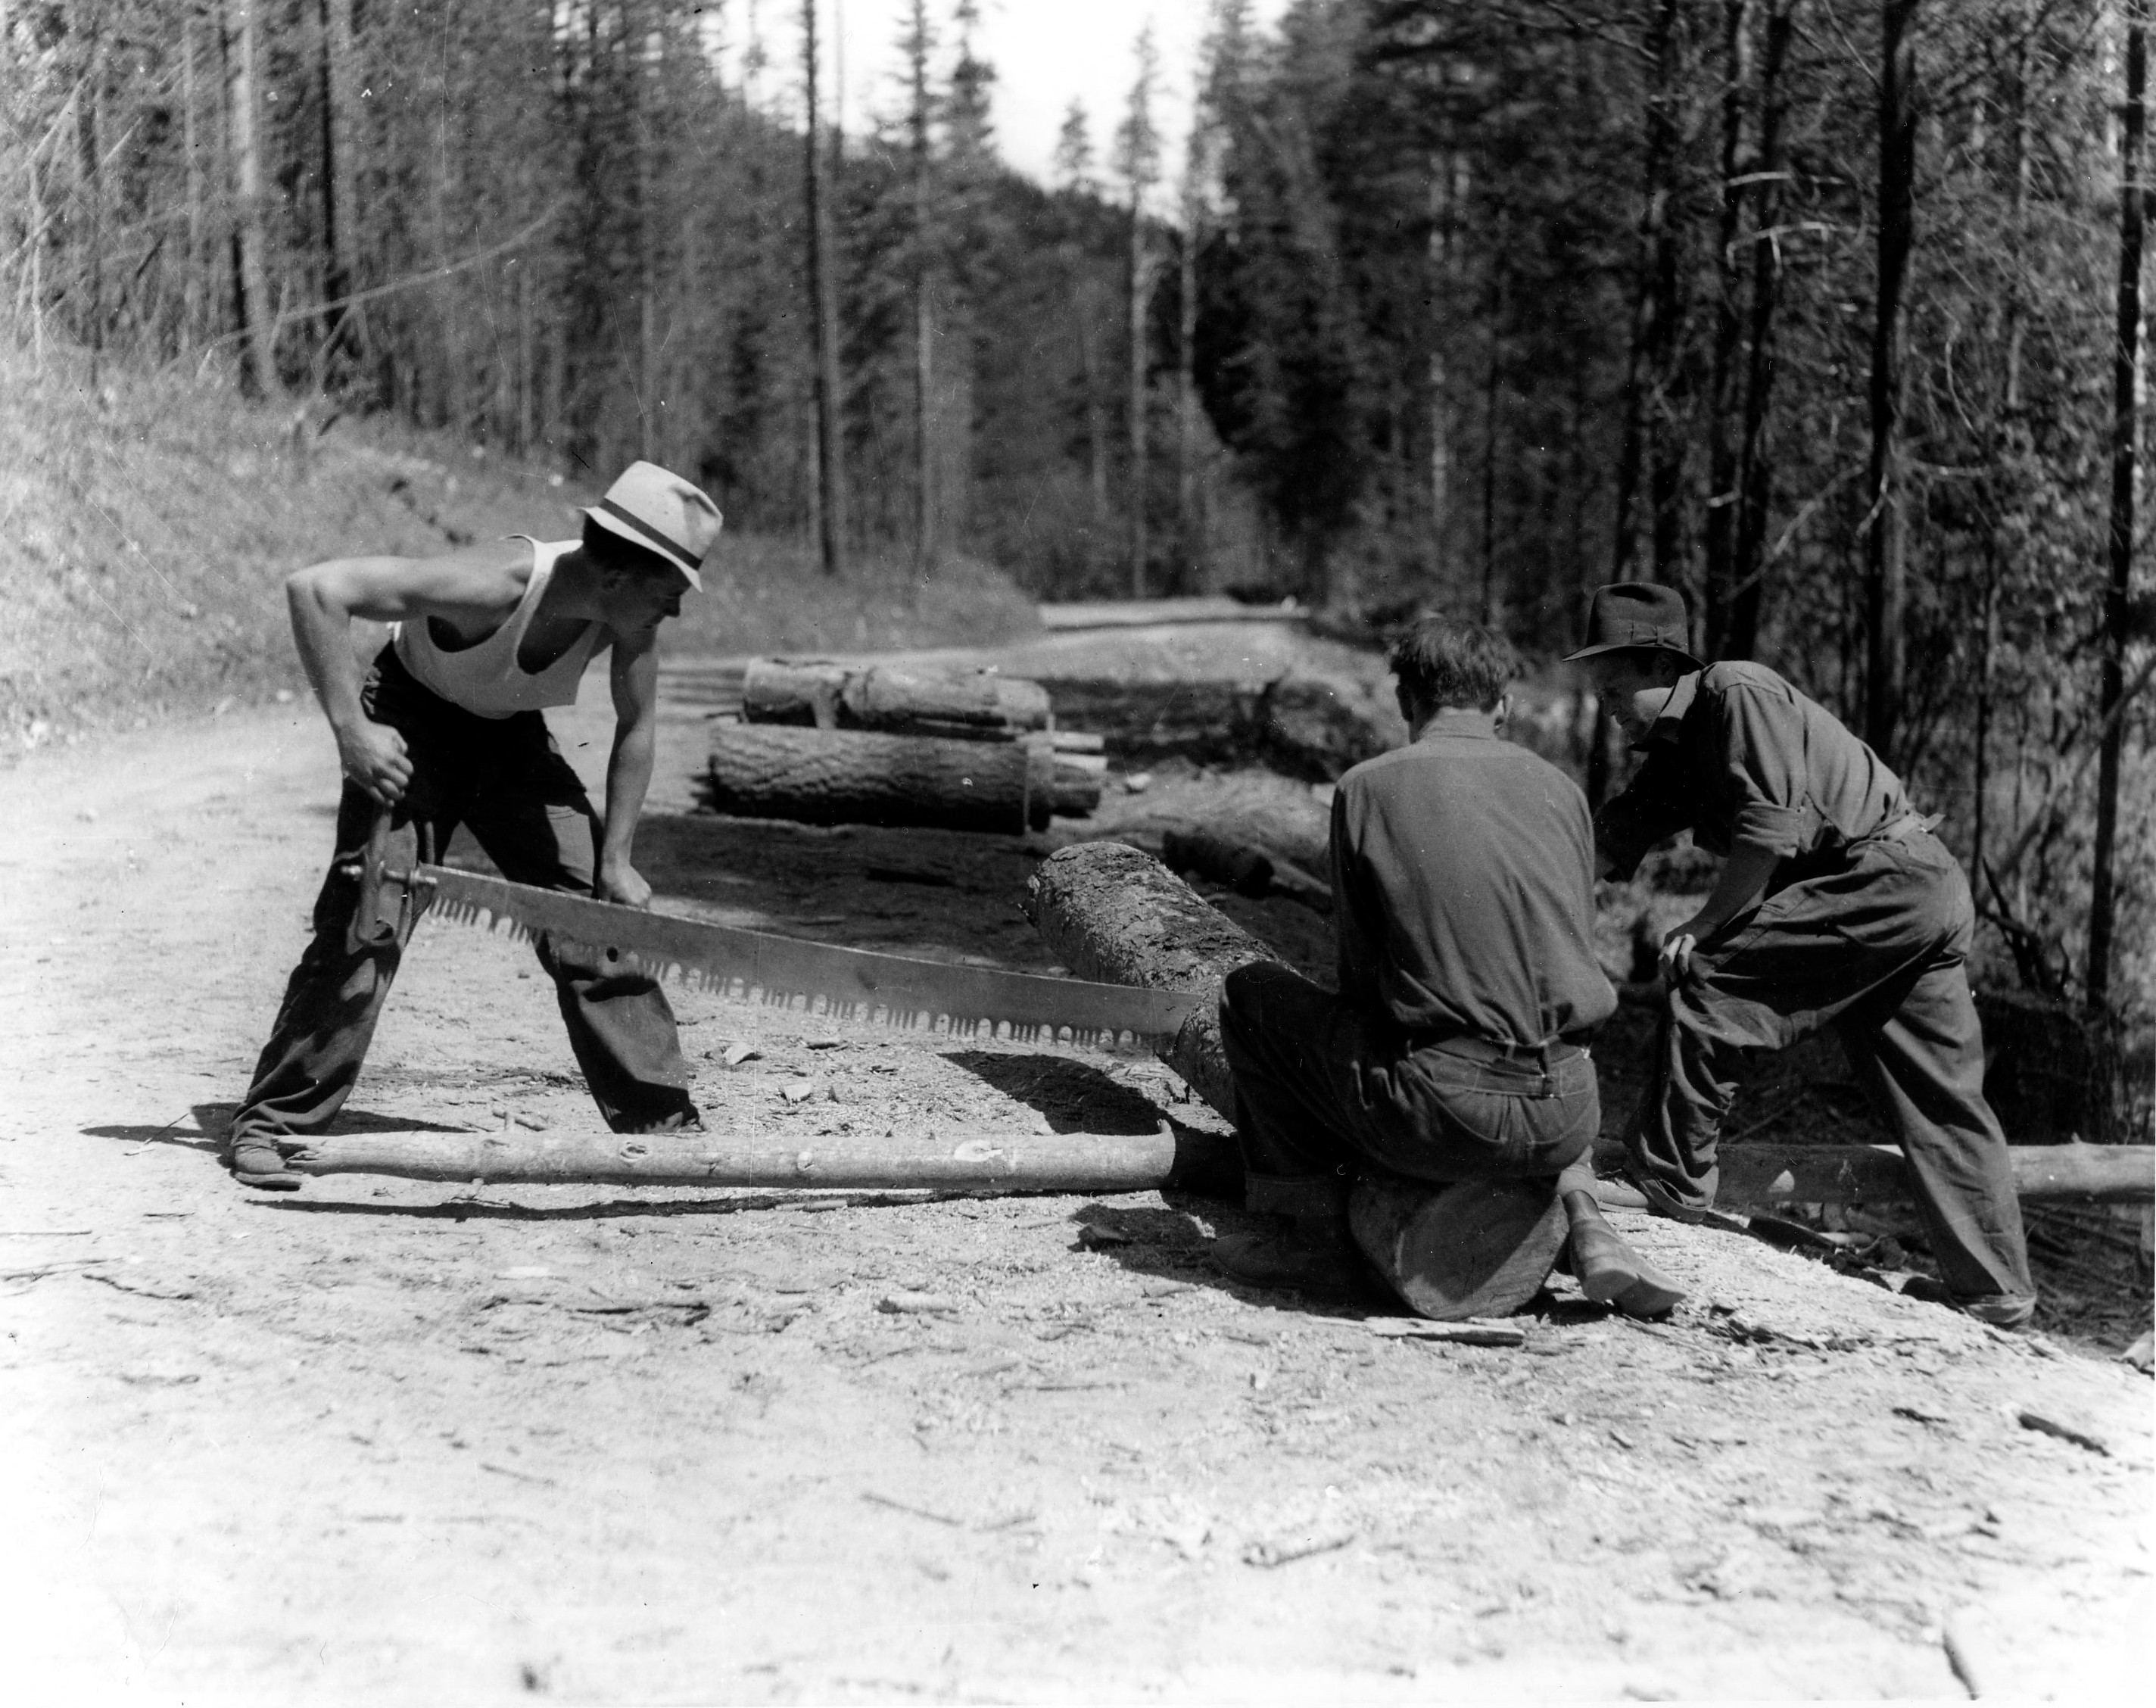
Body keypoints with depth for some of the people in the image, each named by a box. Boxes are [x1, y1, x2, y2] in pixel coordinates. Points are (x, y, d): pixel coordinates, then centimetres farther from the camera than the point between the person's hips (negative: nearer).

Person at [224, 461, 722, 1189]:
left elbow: (636, 727, -4)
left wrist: (616, 862, -6)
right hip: (411, 731, -5)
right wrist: (351, 729, -38)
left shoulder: (628, 610, -21)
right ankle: (271, 1125, -5)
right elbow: (314, 588, -38)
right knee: (365, 919, -16)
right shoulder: (497, 583, -38)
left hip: (511, 737, 5)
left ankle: (661, 1121, 9)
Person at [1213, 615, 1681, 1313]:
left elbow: (1359, 969, 7)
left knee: (1252, 993, 18)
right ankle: (1581, 1214, 16)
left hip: (1443, 1113, -4)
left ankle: (1316, 1233, 16)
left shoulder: (1368, 788, 1)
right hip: (1564, 1121, 4)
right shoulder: (1559, 788, 11)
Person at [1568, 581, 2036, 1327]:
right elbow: (1608, 844, 13)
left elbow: (1771, 830, -19)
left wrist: (1704, 927, -12)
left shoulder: (1737, 694, -10)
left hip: (1886, 875, -10)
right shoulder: (1674, 753, 18)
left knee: (1707, 985, -13)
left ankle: (1669, 1193, -8)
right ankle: (1998, 1296, 15)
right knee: (1939, 1103, 11)